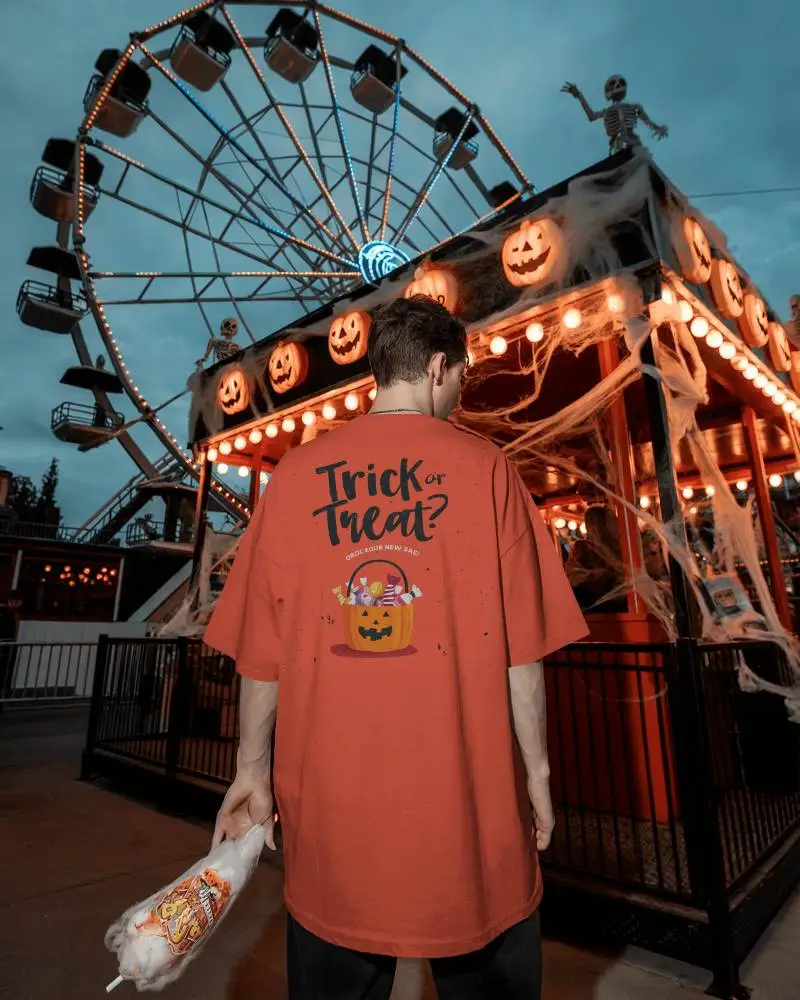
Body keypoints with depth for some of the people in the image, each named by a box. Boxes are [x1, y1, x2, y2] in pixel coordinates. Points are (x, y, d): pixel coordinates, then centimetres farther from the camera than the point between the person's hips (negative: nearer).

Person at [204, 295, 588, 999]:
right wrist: (536, 767, 4)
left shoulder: (296, 474, -2)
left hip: (328, 794, 3)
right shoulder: (485, 468, -8)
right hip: (466, 789, -1)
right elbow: (521, 644, -7)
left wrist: (253, 768, 9)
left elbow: (261, 649, -1)